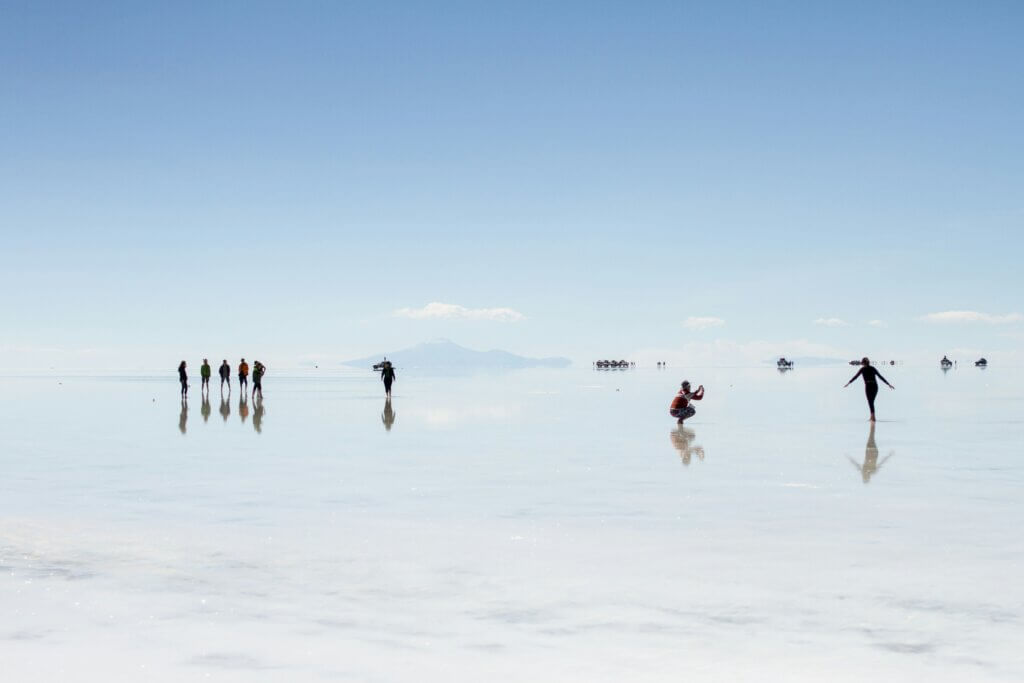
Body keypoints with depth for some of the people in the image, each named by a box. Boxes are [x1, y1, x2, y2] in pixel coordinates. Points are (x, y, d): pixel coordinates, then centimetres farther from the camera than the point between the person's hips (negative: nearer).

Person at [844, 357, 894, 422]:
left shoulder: (863, 369, 2)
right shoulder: (873, 368, 13)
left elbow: (855, 376, 6)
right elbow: (880, 377, 13)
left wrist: (848, 383, 16)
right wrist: (888, 384, 15)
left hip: (868, 386, -4)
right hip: (875, 386, 4)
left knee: (870, 402, -3)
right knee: (872, 402, 16)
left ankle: (873, 417, -12)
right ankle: (872, 417, 16)